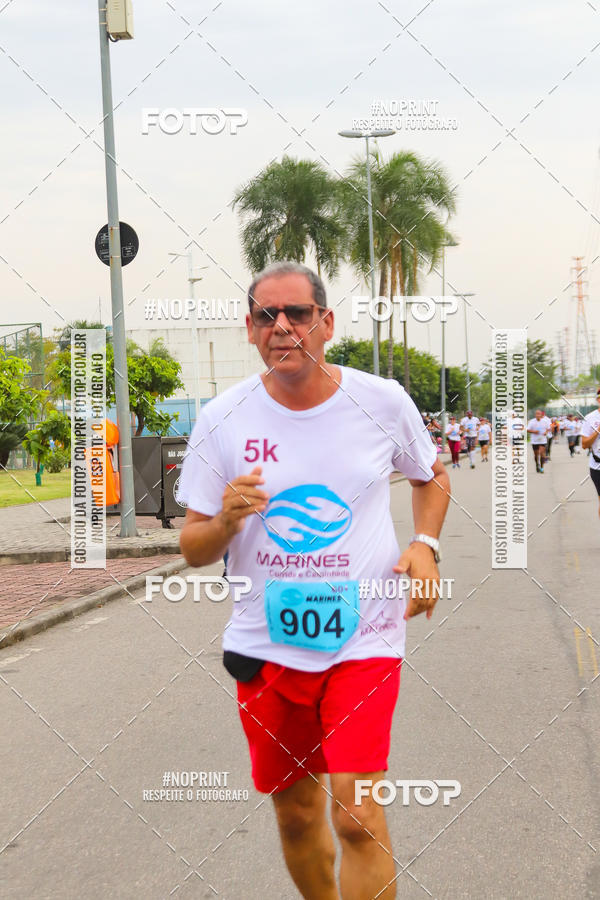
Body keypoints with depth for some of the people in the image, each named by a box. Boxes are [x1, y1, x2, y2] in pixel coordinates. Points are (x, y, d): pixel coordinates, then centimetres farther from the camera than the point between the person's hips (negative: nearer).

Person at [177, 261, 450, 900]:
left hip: (364, 637, -2)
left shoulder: (383, 402, -4)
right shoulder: (221, 420, -4)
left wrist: (425, 545, -2)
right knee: (295, 812, 14)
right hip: (266, 643, 2)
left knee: (357, 813, -15)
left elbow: (431, 475, 16)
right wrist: (225, 522, -22)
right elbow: (193, 549, 0)